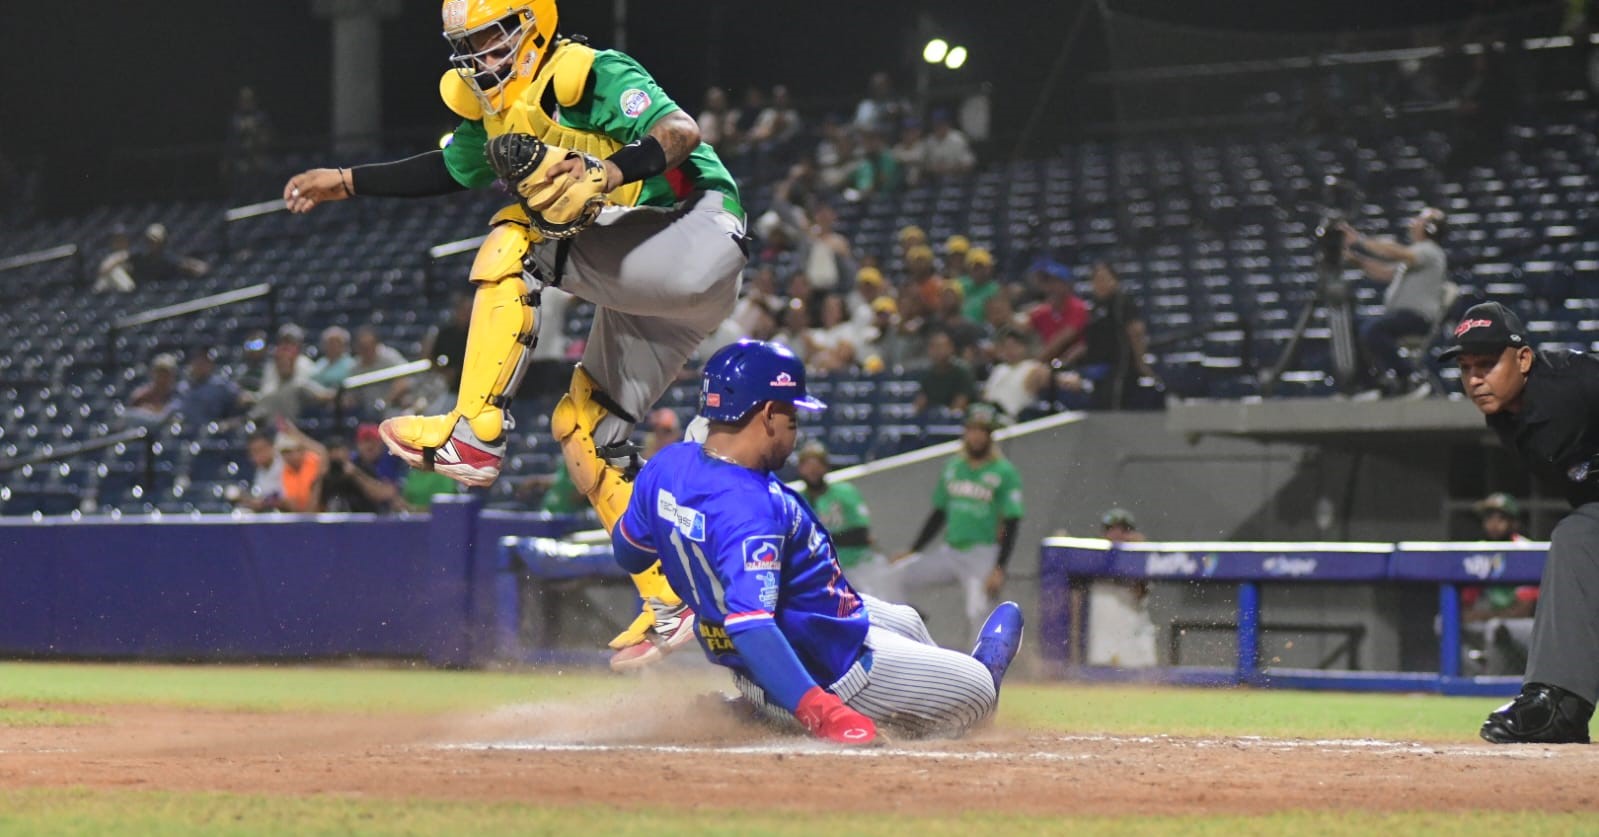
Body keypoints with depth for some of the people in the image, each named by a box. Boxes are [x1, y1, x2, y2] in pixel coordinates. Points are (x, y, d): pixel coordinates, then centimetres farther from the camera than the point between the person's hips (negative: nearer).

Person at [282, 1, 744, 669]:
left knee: (513, 241, -22)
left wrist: (609, 173, -45)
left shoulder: (590, 77, -14)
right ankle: (669, 605, 12)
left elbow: (682, 133, -29)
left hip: (698, 239, -10)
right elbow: (448, 168, 33)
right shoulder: (498, 112, 13)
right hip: (643, 288, 10)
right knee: (584, 428, 9)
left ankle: (475, 433, -25)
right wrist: (346, 182, 30)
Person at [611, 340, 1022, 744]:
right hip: (829, 674, -10)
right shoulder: (747, 507, -35)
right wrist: (823, 714, -48)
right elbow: (749, 625, -42)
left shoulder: (667, 465, -8)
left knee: (905, 621, 33)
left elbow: (626, 553, 9)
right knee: (977, 689, 8)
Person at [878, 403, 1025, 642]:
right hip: (949, 551, 6)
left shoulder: (1004, 472, -7)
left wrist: (999, 569, -21)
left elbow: (1011, 524, -12)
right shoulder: (953, 467, 11)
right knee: (894, 577, -2)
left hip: (983, 554, -6)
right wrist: (913, 551, 14)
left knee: (977, 613, -26)